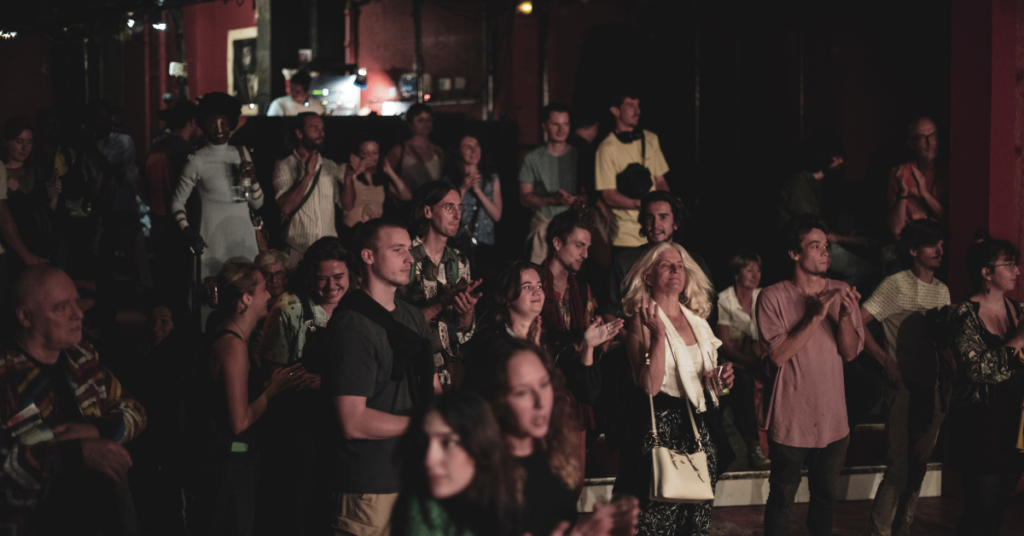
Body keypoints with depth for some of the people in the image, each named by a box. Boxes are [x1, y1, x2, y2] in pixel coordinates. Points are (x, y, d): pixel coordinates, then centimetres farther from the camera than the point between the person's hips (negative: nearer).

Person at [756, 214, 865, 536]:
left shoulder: (841, 294, 3)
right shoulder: (773, 298, -9)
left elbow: (850, 352, -1)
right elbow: (778, 355, -17)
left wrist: (845, 317, -19)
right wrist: (815, 316, -21)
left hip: (833, 418, 4)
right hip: (790, 421, -4)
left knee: (826, 495, 15)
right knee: (782, 497, 5)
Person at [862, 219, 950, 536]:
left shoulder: (942, 291, 11)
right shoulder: (896, 285, -8)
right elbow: (858, 322, -14)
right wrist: (886, 361, -17)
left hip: (934, 388, 6)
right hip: (905, 387, -6)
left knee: (919, 465, 11)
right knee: (899, 466, -8)